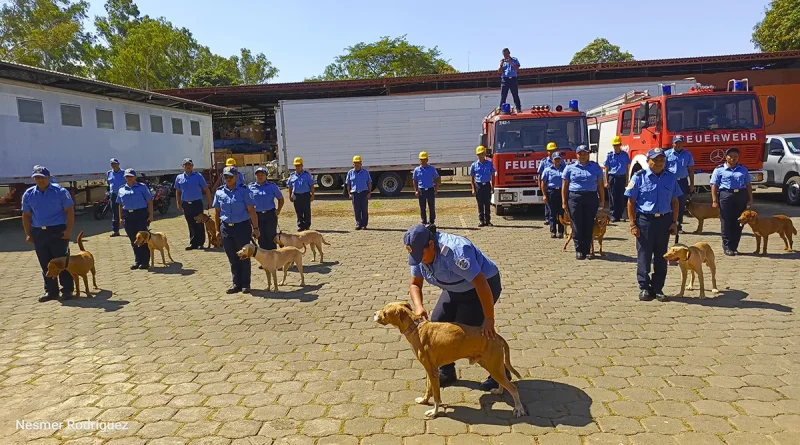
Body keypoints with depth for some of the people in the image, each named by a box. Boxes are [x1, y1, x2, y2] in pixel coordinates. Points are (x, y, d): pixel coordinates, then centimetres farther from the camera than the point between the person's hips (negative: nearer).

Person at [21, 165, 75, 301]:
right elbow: (26, 215, 14)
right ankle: (51, 291, 18)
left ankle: (67, 289, 7)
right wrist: (28, 234, 8)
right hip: (38, 233, 4)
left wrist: (69, 230, -12)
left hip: (58, 231, -4)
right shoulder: (28, 194, 8)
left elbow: (70, 211, -5)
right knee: (45, 264, 9)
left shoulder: (60, 191, -4)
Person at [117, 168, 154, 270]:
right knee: (133, 241, 8)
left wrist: (150, 215, -8)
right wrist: (121, 218, 10)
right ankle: (137, 261, 16)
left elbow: (149, 201, 0)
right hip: (128, 217, 4)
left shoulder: (142, 187, 3)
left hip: (141, 215, -4)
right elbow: (120, 205, 17)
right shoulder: (122, 190, 14)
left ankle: (145, 262, 1)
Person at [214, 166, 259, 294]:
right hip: (226, 228, 4)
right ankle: (236, 283, 20)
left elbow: (251, 210, -7)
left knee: (244, 257, 4)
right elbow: (217, 212, 12)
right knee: (232, 258, 10)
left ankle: (245, 284, 14)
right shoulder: (219, 192, 5)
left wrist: (255, 228, -11)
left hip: (242, 227, -3)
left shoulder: (244, 191, -5)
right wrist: (218, 229, 11)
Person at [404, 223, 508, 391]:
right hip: (455, 290, 8)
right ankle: (447, 372, 17)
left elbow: (481, 284, -38)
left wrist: (489, 319, -36)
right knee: (437, 325, 0)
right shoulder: (420, 251, -13)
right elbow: (414, 283, -5)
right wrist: (418, 306, -24)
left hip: (483, 287, -8)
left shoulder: (454, 251, -38)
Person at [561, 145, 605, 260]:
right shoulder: (570, 168, 8)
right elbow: (564, 186, 6)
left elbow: (600, 185, 12)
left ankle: (586, 250, 8)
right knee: (577, 226, -4)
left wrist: (602, 200, 5)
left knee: (589, 226, 1)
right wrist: (564, 202, -1)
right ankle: (579, 250, 3)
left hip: (591, 198, 1)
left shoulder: (596, 167, 13)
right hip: (574, 198, -1)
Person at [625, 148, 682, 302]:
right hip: (645, 219, -3)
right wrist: (633, 224, -8)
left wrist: (674, 222, 5)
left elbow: (674, 201, 12)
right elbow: (631, 202, -4)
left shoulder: (671, 178, 7)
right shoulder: (639, 177, -4)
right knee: (644, 255, 0)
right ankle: (644, 288, 10)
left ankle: (658, 288, 18)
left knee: (661, 256, 8)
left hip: (664, 220, 4)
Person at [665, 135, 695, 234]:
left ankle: (679, 226, 15)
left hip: (683, 182, 2)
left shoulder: (688, 155, 9)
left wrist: (692, 185, 8)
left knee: (681, 205, 6)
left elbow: (691, 170, 12)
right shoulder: (667, 154, 2)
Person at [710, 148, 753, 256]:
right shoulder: (719, 170, 6)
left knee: (738, 223, 4)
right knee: (726, 223, -4)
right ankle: (727, 247, 4)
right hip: (725, 195, -3)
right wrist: (714, 200, -10)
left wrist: (750, 199, 6)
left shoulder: (743, 169, 17)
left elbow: (748, 185, 15)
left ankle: (734, 247, 13)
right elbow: (714, 186, -1)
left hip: (741, 196, 4)